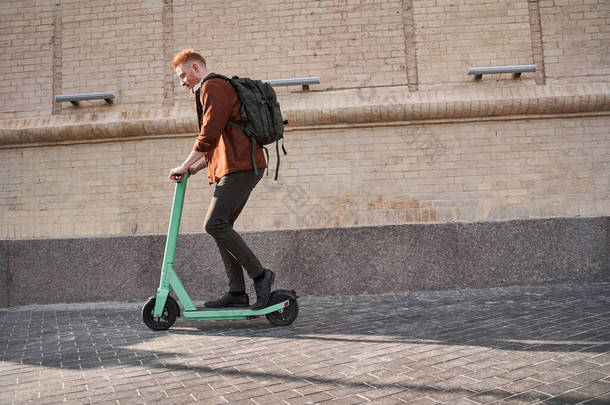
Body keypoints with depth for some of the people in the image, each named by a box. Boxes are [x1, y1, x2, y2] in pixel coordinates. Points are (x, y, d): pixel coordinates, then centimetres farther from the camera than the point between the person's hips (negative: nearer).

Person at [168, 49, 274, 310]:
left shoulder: (213, 87, -3)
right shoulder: (217, 88, 30)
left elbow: (209, 134, -15)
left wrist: (185, 166, -7)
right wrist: (195, 167, 18)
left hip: (240, 166, -10)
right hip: (238, 168, 10)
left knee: (215, 224, -14)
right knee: (222, 226, 6)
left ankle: (260, 275, -6)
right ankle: (237, 293, 6)